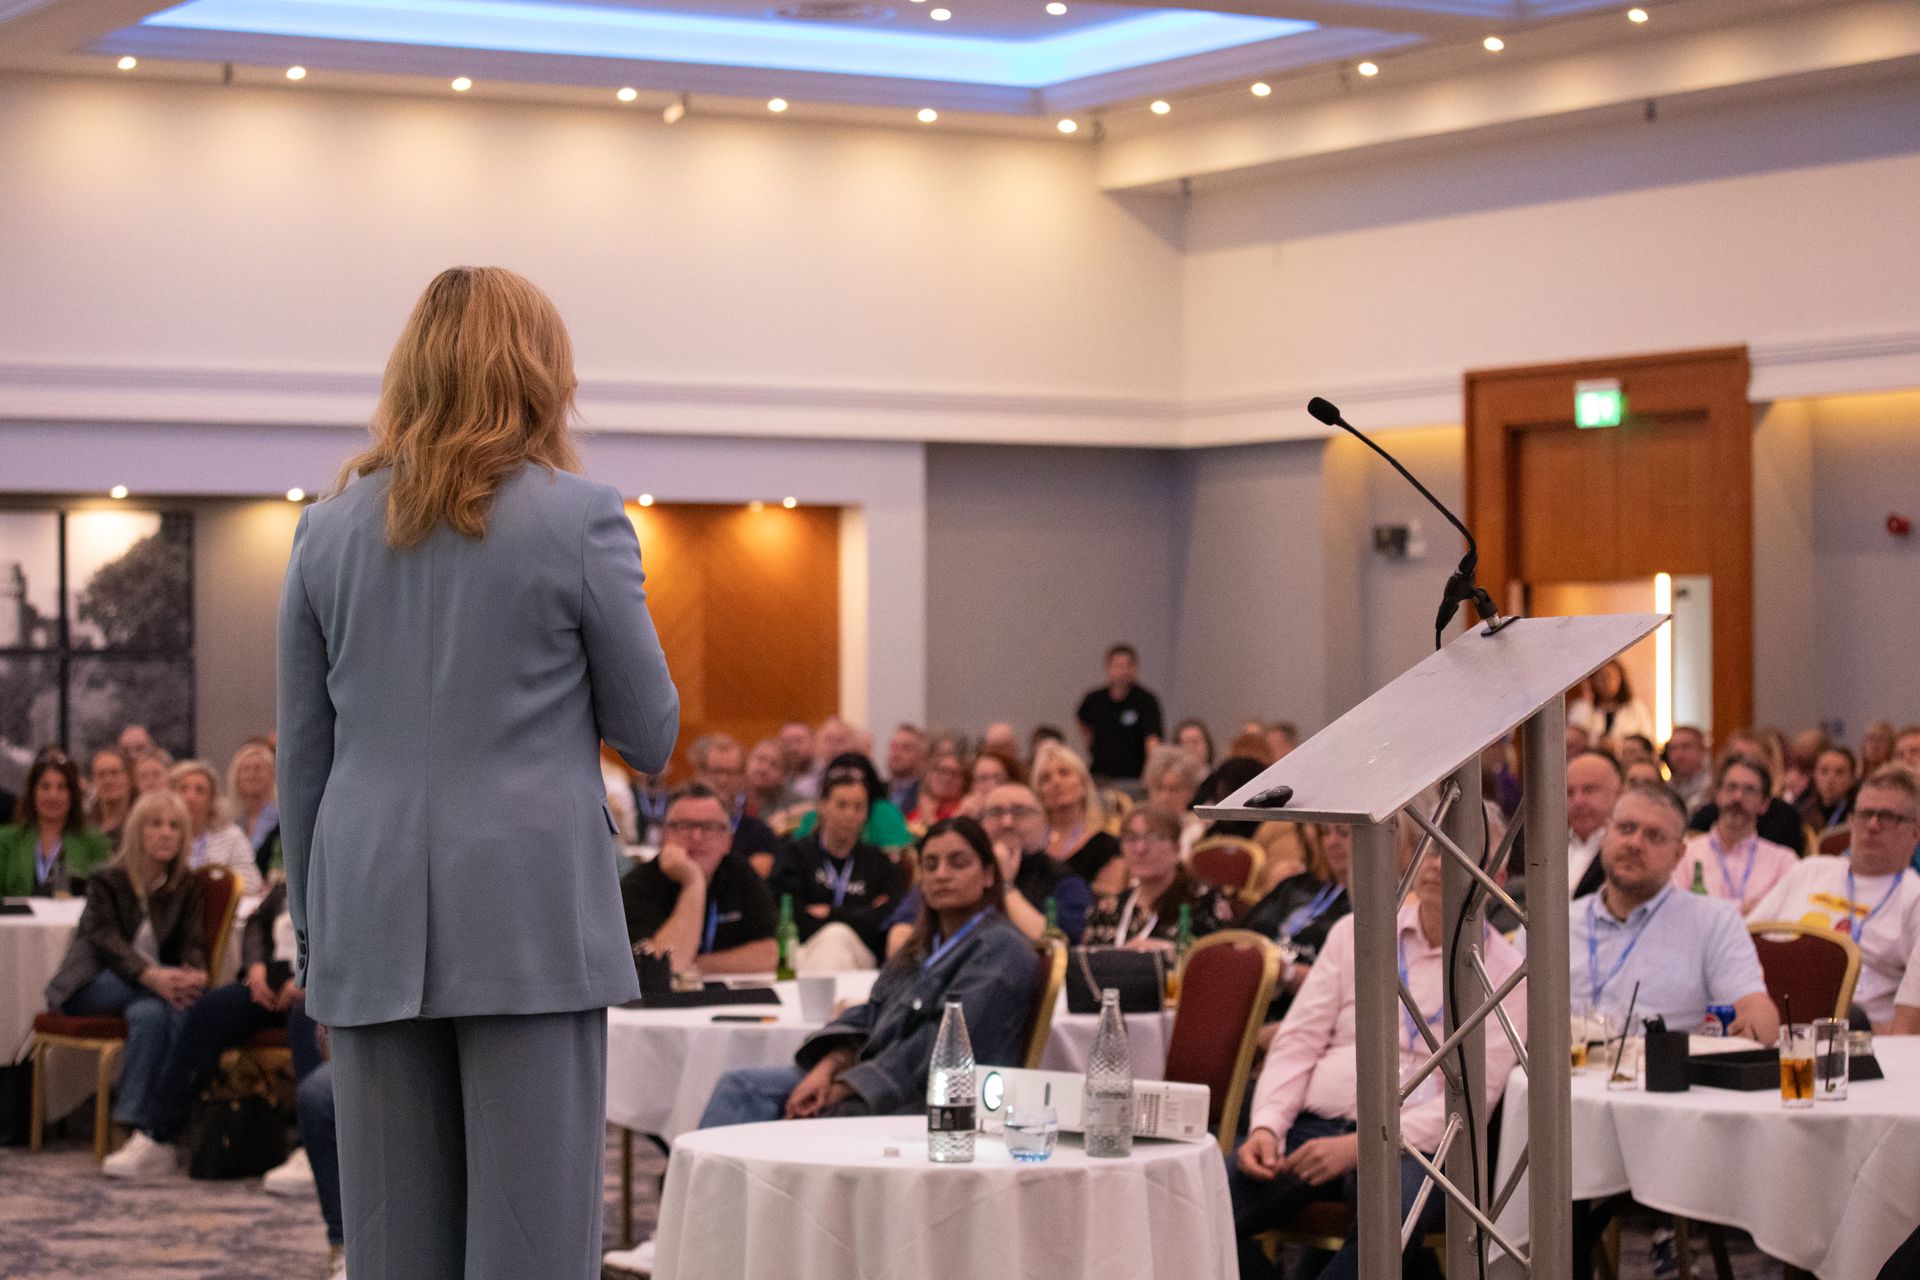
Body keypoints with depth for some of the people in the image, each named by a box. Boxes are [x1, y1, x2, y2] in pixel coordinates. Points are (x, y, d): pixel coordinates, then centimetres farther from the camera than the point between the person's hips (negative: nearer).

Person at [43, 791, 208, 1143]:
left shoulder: (186, 888, 10)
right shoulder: (106, 882, 0)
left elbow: (193, 944, -2)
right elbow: (108, 942, -17)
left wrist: (194, 975, -30)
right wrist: (153, 977, -38)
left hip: (148, 993, 3)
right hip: (92, 986, -3)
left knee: (150, 1013, -36)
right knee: (172, 999, -33)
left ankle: (131, 1121, -37)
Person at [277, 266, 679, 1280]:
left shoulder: (330, 528, 8)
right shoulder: (579, 518, -3)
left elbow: (302, 756, 11)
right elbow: (649, 737, 3)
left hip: (372, 923, 4)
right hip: (530, 917, -4)